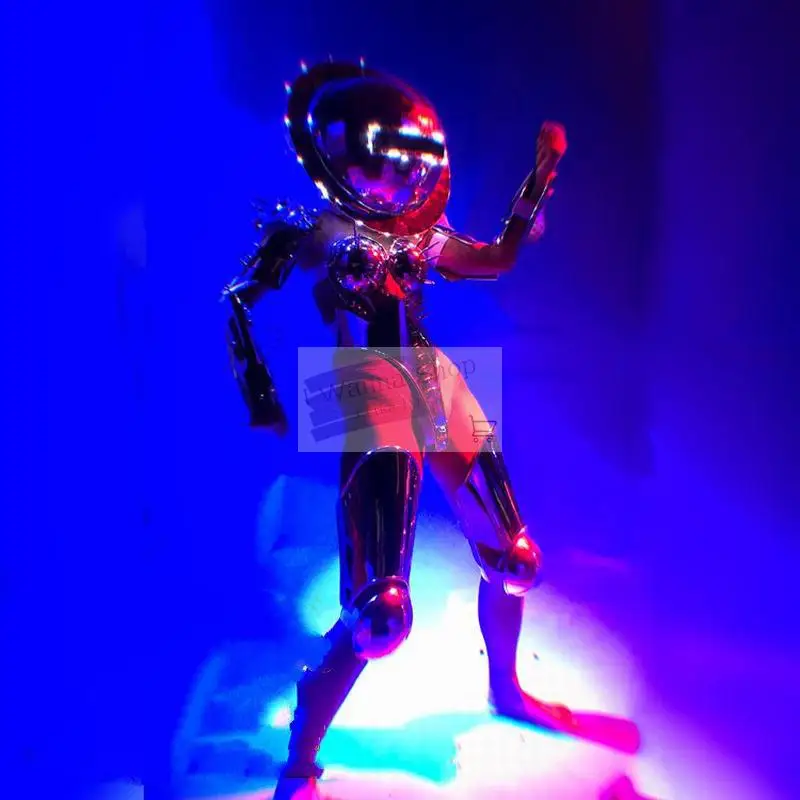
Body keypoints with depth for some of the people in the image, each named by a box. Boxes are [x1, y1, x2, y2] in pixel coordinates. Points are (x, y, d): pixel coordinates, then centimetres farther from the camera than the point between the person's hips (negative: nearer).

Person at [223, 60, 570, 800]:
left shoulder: (419, 229, 15)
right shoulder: (315, 230, 0)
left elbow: (498, 259, 28)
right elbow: (239, 300, 4)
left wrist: (543, 171, 28)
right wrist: (261, 395, -4)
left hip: (439, 385, 7)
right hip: (373, 387, -7)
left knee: (512, 559, 13)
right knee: (380, 613, -18)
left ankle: (505, 690, 44)